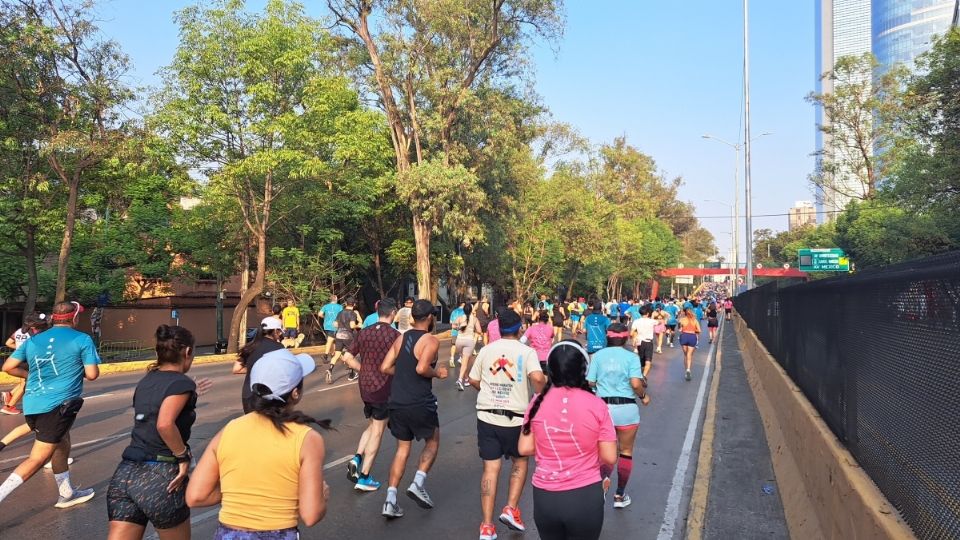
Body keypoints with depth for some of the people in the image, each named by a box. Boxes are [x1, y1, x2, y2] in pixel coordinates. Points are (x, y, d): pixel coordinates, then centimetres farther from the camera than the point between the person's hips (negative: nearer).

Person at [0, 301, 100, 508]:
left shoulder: (33, 340, 11)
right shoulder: (82, 339, -4)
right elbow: (92, 374, -7)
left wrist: (34, 375, 22)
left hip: (32, 404, 7)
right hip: (59, 405, -7)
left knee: (61, 445, 23)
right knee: (38, 458, -3)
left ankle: (66, 493, 34)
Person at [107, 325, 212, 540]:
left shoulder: (146, 381, 13)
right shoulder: (182, 382, -10)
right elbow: (164, 424, -25)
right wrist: (184, 457, -14)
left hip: (125, 473, 6)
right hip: (160, 476, -6)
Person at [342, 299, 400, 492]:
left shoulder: (364, 333, 3)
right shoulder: (395, 335, -13)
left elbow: (347, 357, 3)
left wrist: (364, 370, 11)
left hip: (365, 386, 5)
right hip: (384, 388, -5)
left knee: (372, 425, 25)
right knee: (377, 432, 6)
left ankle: (357, 458, 7)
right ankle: (364, 477, 11)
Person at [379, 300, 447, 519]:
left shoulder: (401, 338, 8)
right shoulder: (431, 340, -11)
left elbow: (385, 367, 6)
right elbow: (422, 369, -26)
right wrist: (438, 373, -8)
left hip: (397, 402, 6)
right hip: (419, 403, -6)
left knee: (402, 449, 16)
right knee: (432, 441, 19)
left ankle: (390, 500, 8)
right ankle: (418, 483, 5)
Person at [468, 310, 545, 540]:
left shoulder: (486, 350, 4)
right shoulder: (526, 351, -6)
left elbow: (473, 380, 10)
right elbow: (537, 378, -22)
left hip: (487, 415, 2)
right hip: (515, 418, -2)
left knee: (490, 468, 6)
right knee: (520, 461, 22)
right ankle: (511, 508, 11)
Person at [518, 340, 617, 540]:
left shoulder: (538, 402, -7)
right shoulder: (596, 405, -12)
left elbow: (525, 449, -1)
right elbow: (609, 458, -9)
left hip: (545, 497, 2)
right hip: (585, 497, -2)